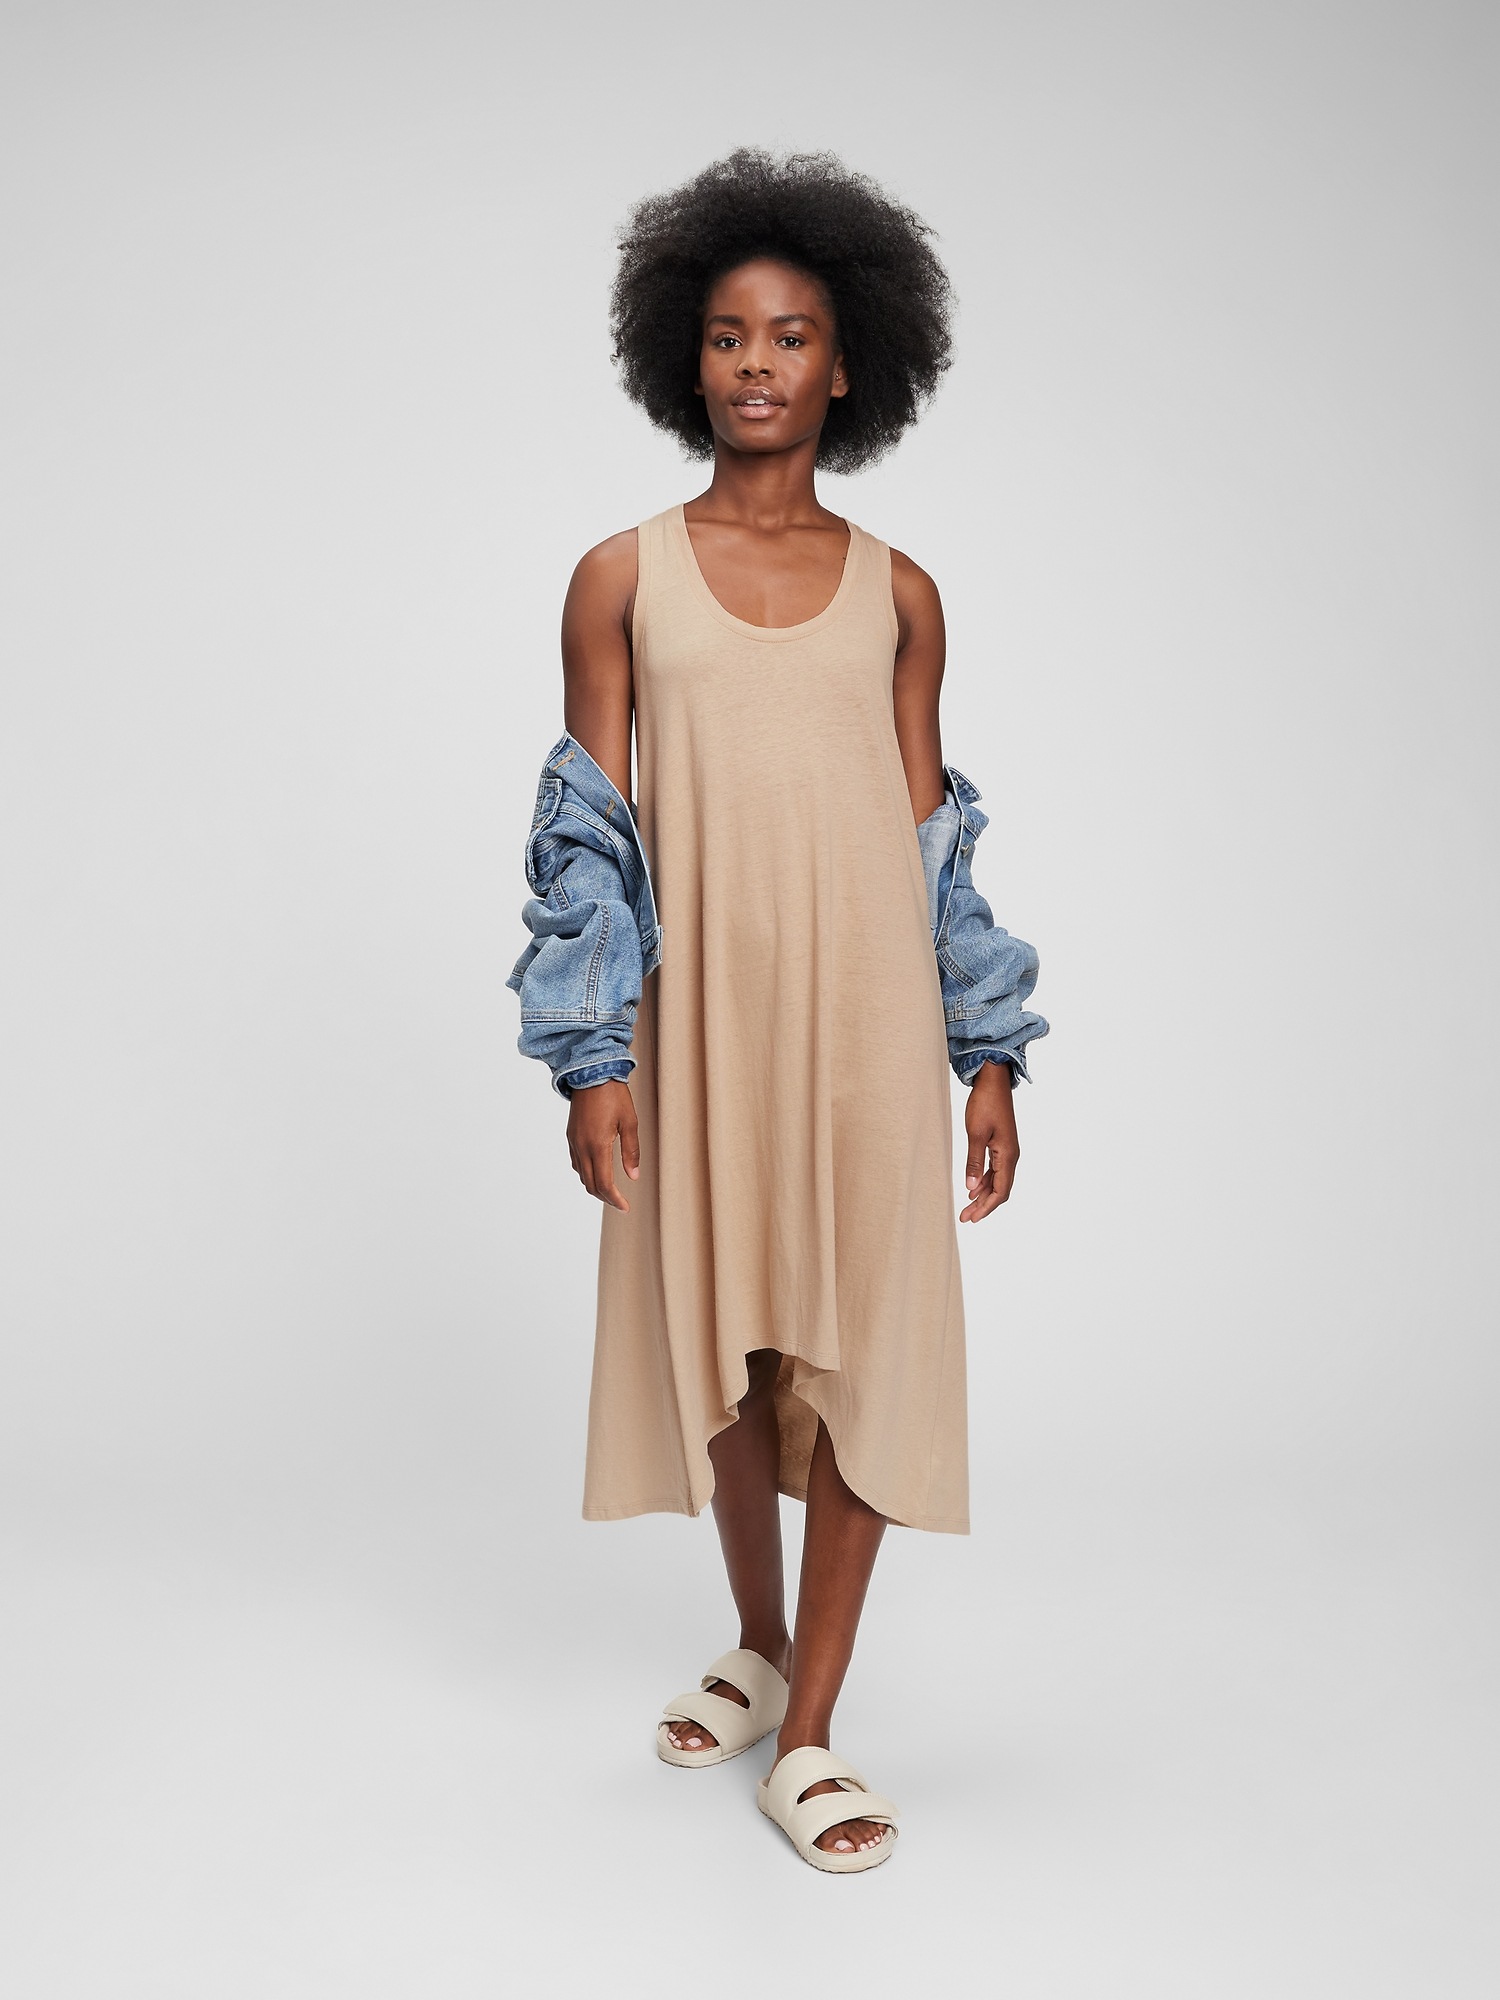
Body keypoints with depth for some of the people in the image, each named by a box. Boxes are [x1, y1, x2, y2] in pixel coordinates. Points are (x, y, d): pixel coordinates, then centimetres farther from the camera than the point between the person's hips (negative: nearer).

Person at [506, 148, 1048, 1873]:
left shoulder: (897, 592, 7)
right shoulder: (622, 579, 4)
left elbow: (936, 831, 8)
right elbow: (589, 829, 1)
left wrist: (989, 1055, 5)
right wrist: (593, 1055, -6)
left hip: (866, 1017, 0)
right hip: (697, 1015, 0)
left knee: (862, 1345, 1)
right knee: (718, 1346, 11)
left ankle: (809, 1735, 15)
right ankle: (760, 1647, 36)